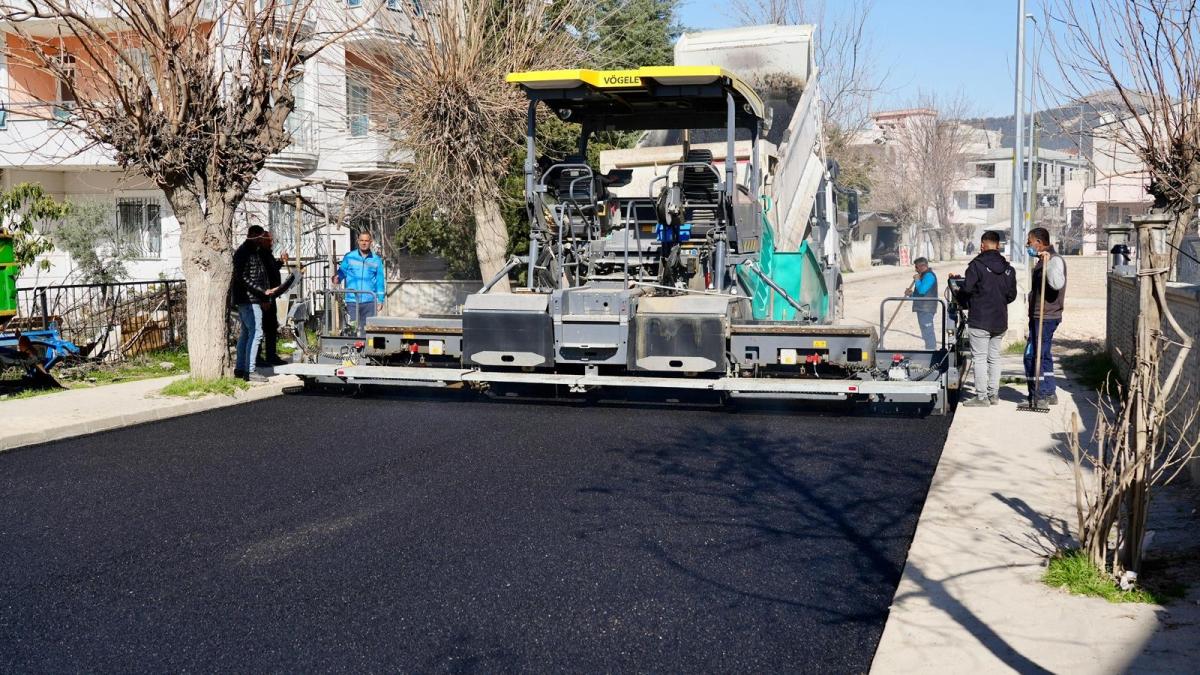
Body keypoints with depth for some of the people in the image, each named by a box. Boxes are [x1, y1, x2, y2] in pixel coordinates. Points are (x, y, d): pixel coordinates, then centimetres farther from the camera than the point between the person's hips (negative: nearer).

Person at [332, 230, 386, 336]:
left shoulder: (376, 260, 8)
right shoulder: (349, 257, 5)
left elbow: (380, 281, 10)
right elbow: (341, 272, 7)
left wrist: (380, 299, 5)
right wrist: (336, 278, -16)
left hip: (369, 301, 1)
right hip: (352, 301, -1)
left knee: (367, 330, 4)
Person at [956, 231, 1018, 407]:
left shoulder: (977, 265, -12)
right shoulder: (1008, 269, 8)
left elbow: (966, 289, -16)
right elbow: (1012, 295, 10)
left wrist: (964, 304, 3)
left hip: (979, 321, -6)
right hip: (1000, 321, 6)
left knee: (980, 358, -2)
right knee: (994, 357, 14)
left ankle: (981, 396, -2)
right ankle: (994, 394, 18)